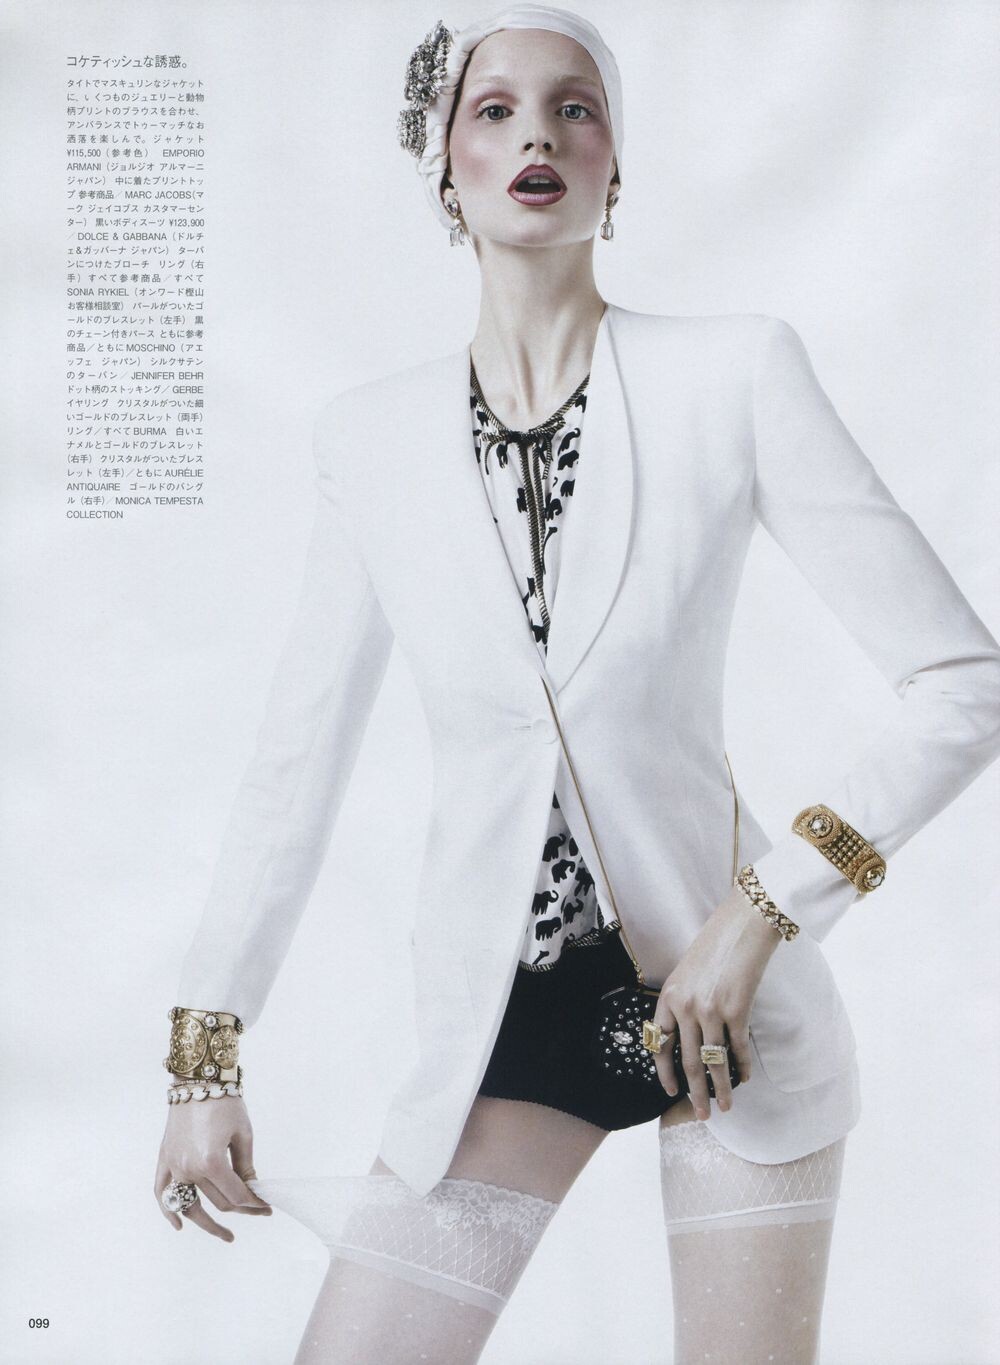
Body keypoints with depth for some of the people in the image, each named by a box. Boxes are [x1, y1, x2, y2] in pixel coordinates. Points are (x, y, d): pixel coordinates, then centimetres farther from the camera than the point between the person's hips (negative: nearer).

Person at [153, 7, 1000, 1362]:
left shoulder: (735, 372, -8)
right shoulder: (369, 438, 0)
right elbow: (298, 761, 5)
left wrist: (762, 912, -16)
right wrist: (204, 1053, 4)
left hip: (729, 994, -1)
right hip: (498, 1018, 2)